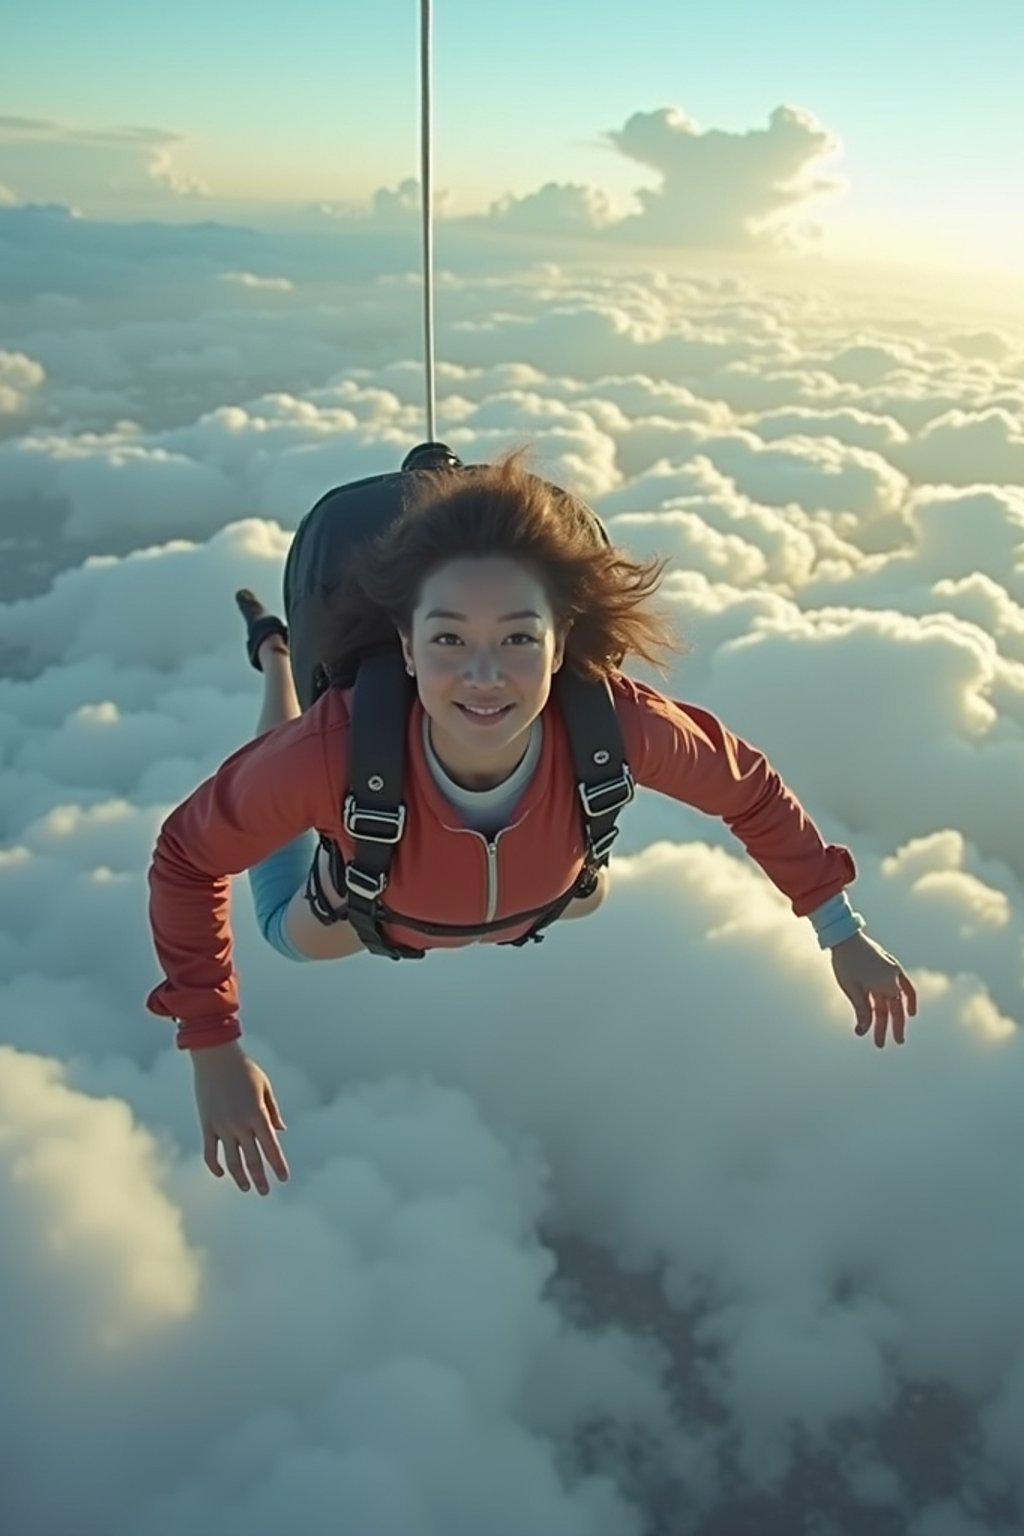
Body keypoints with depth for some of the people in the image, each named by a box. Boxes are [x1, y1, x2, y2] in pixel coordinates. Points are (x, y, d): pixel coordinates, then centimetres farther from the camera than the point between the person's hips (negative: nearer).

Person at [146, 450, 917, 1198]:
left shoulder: (617, 725, -43)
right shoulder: (336, 748, -48)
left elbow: (751, 790, -21)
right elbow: (187, 858, -29)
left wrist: (844, 932, -14)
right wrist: (214, 1049, -30)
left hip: (539, 903, 2)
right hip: (372, 906, -1)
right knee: (296, 939, 34)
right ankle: (275, 655, 40)